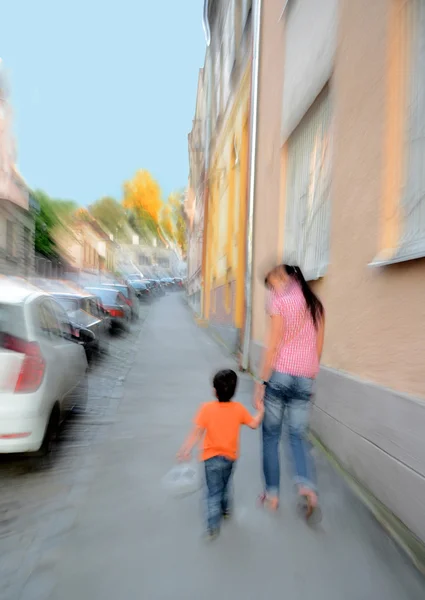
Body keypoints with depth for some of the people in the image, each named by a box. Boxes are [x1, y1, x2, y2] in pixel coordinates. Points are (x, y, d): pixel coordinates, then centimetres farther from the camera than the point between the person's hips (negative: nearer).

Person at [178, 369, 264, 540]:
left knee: (214, 491, 11)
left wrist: (186, 449, -11)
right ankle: (226, 509, 48)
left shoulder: (207, 408, -19)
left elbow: (197, 432, -19)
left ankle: (213, 527, 11)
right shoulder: (239, 409, -11)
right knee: (225, 484, 29)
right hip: (230, 456, 4)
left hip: (212, 457, -3)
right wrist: (260, 411, 16)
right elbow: (254, 424, -1)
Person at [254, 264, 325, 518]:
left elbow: (273, 346, -13)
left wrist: (261, 382, -8)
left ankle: (272, 492, 21)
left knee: (271, 435, 12)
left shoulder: (280, 299, -8)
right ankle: (307, 485, -3)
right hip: (305, 379, 5)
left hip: (280, 374, -5)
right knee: (298, 435, 15)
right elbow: (318, 348, 13)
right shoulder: (315, 303, 11)